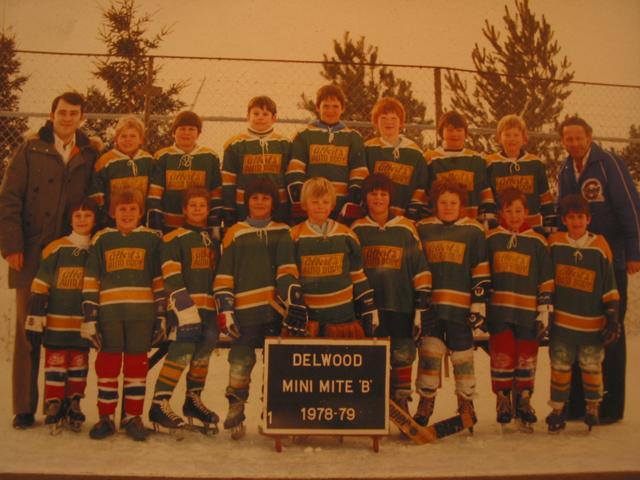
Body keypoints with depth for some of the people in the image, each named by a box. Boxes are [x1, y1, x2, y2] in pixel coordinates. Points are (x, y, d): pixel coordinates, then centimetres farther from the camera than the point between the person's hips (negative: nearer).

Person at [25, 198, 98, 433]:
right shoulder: (56, 249, -5)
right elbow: (39, 287, -4)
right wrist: (34, 322, -8)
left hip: (84, 323, 3)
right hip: (56, 322, -3)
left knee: (79, 366, 11)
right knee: (56, 364, 1)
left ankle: (73, 407, 24)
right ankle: (53, 409, 12)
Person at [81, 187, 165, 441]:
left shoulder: (152, 239, 8)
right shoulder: (101, 240, 9)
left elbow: (160, 280, 9)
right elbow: (90, 281, 8)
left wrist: (161, 315, 4)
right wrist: (89, 317, 3)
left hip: (142, 312, -1)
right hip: (109, 312, 1)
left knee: (137, 363, 5)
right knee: (107, 363, 5)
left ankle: (133, 417, 14)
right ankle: (106, 417, 15)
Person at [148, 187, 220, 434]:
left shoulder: (214, 241, 22)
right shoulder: (174, 238, 1)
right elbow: (171, 276, -9)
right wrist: (184, 306, -19)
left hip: (209, 307, 7)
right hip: (184, 306, -7)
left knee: (203, 353, 11)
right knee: (182, 351, -17)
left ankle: (193, 400, 27)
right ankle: (159, 404, -13)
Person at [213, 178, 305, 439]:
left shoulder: (283, 232, 12)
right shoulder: (235, 233, 8)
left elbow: (287, 268, 2)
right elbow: (224, 274, 6)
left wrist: (294, 299, -12)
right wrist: (224, 307, -2)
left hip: (276, 307, 2)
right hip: (245, 308, -2)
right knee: (241, 360, -6)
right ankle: (235, 412, 8)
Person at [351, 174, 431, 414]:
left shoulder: (406, 228, 2)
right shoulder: (357, 229, 6)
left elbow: (420, 268, 4)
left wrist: (422, 302, 0)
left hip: (400, 305, -1)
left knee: (402, 355, 3)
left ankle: (402, 402, 19)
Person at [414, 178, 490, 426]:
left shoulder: (473, 232, 3)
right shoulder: (422, 229, 9)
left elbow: (481, 273, 3)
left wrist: (479, 304, -2)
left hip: (460, 305, -1)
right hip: (429, 304, 1)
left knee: (462, 354, 7)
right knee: (429, 350, -1)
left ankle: (466, 402, 24)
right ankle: (425, 402, 12)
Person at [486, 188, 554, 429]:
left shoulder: (537, 242, 5)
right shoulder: (491, 239, 6)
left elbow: (547, 281, 6)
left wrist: (545, 310, 1)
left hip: (528, 311, 0)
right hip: (498, 309, 0)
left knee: (527, 357, 6)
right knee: (502, 354, -2)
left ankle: (524, 400, 22)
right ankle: (503, 400, 13)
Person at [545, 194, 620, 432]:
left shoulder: (600, 246, -3)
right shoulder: (554, 243, -2)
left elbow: (609, 285, 3)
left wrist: (612, 315, 0)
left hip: (592, 321, 0)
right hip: (561, 320, 1)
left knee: (591, 366, 9)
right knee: (559, 366, 6)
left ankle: (593, 407, 29)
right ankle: (558, 409, 20)